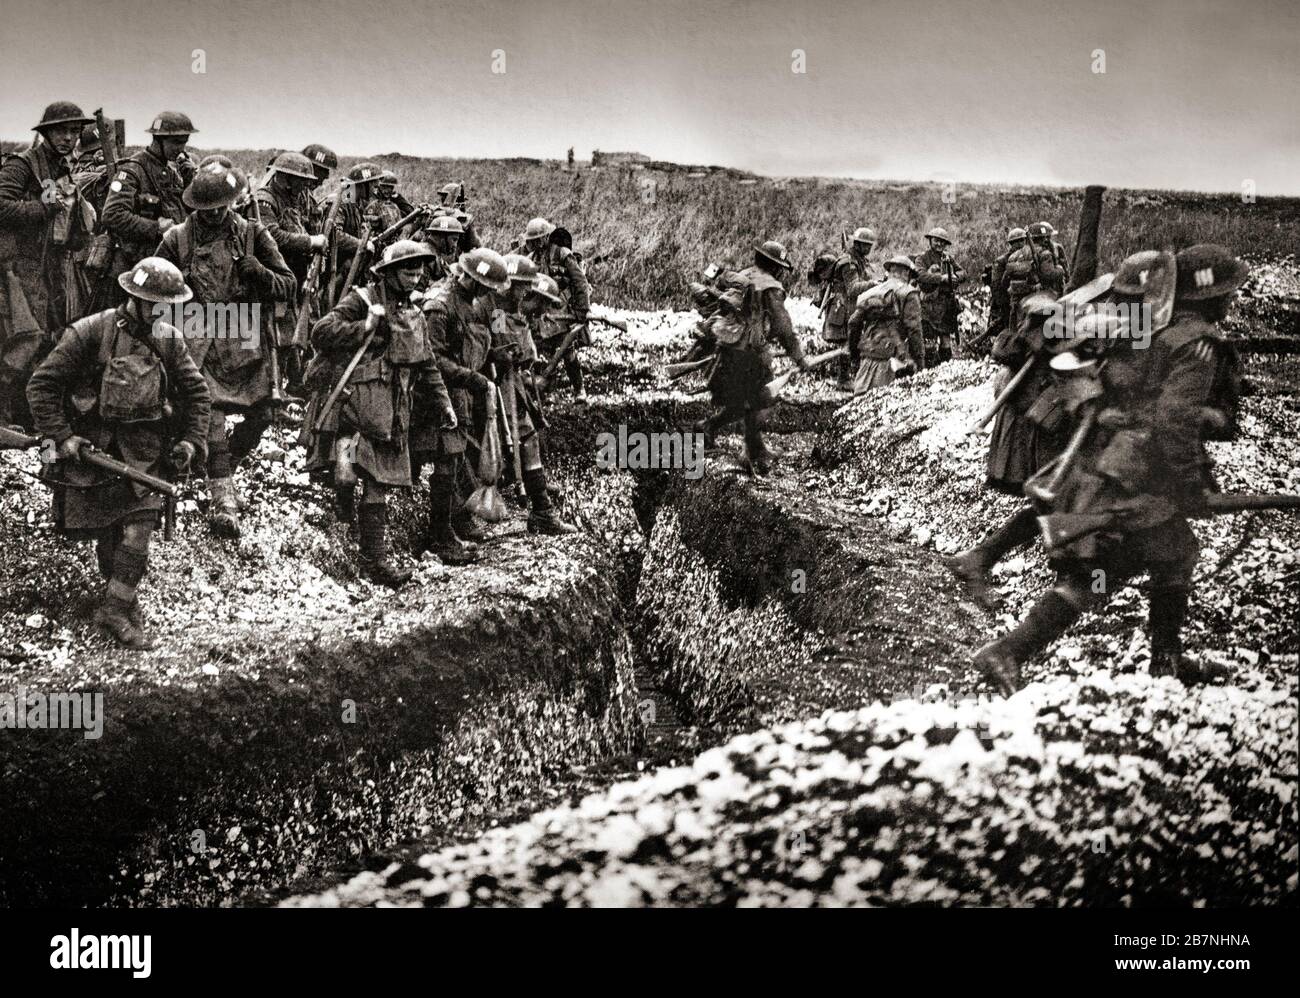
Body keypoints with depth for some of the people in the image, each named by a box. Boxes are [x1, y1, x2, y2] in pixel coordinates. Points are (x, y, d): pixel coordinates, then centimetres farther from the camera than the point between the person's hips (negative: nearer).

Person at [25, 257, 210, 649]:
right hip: (93, 449, -2)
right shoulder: (88, 333, -12)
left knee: (137, 532, -9)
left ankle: (115, 613, 0)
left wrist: (191, 440, 1)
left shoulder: (170, 340, 0)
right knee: (106, 535, 7)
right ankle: (124, 603, 23)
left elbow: (196, 392, 11)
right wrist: (62, 437, -14)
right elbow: (42, 386, -9)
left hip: (145, 452, 2)